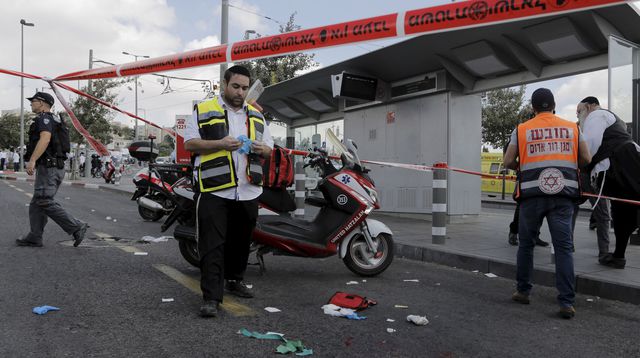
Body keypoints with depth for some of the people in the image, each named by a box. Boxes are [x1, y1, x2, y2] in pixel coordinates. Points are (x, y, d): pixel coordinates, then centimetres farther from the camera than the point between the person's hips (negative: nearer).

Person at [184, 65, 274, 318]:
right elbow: (189, 143, -3)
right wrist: (219, 144, -17)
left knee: (240, 241, 16)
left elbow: (269, 149, 20)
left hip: (248, 192, 5)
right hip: (214, 190, -5)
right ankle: (211, 297, -5)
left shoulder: (256, 115, 17)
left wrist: (262, 149, -4)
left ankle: (235, 280, 34)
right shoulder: (204, 110, 3)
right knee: (213, 245, -7)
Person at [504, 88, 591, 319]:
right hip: (563, 193, 1)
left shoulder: (522, 129, 5)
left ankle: (523, 291, 23)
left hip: (532, 194, 0)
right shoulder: (572, 128, 9)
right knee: (563, 246, 1)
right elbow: (586, 159, 10)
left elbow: (508, 162, 2)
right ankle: (567, 303, -1)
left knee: (526, 244, 14)